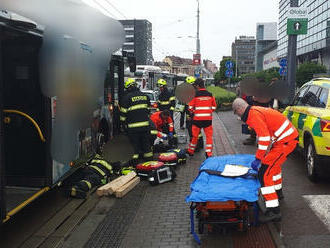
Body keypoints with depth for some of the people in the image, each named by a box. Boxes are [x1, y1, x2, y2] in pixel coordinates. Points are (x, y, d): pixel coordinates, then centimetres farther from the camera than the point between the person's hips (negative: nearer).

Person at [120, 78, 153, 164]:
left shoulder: (127, 97, -8)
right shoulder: (145, 96, 9)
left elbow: (124, 112, -5)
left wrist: (124, 123, 7)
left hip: (133, 126, -5)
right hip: (145, 124, 5)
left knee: (135, 144, 2)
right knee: (146, 143, 14)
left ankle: (136, 158, 3)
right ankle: (149, 157, 20)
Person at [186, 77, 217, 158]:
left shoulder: (195, 95, -8)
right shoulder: (210, 95, 2)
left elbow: (190, 107, -4)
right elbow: (214, 107, 9)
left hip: (197, 119, -2)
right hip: (208, 119, 2)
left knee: (195, 135, 11)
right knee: (209, 136, 8)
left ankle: (191, 151, 25)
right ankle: (208, 153, 3)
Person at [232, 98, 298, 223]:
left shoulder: (254, 115, -16)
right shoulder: (256, 111, 16)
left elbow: (264, 138, -24)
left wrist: (258, 159, -17)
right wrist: (261, 155, 34)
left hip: (285, 142, -11)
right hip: (291, 137, 11)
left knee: (264, 172, -12)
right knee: (274, 163, 34)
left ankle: (273, 210, -14)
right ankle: (277, 191, 54)